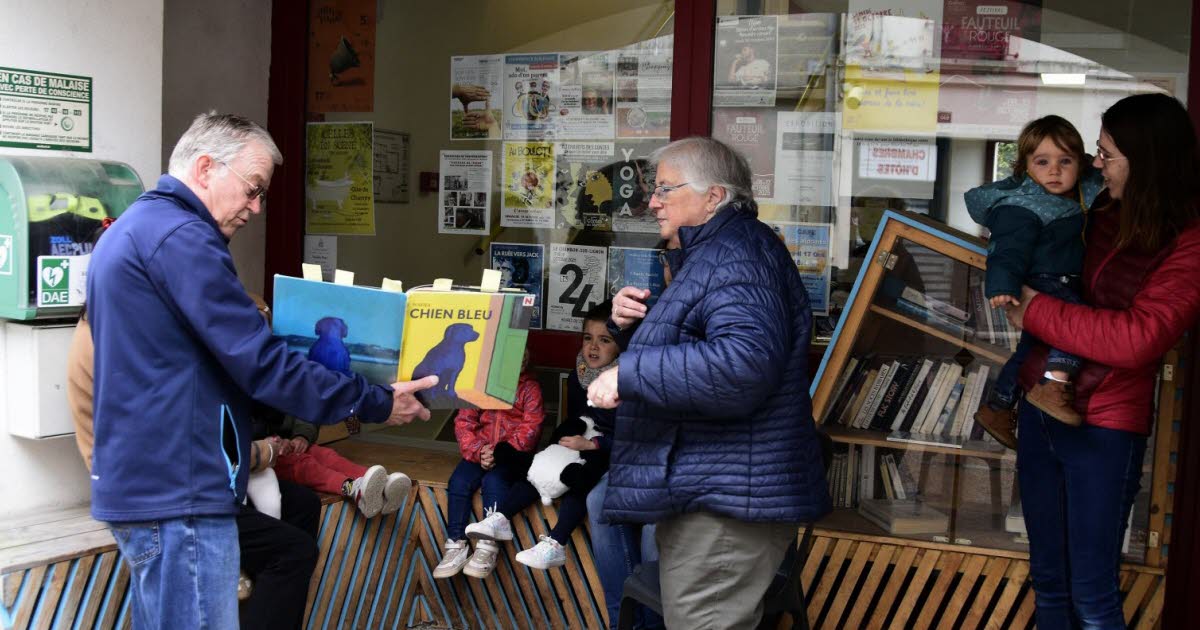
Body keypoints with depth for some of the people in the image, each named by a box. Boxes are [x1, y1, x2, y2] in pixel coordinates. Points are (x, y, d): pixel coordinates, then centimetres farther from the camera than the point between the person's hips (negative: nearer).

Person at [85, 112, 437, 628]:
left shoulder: (131, 229, 16)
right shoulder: (181, 237, -17)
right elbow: (260, 364, -20)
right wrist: (375, 404, -13)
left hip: (140, 482, 11)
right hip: (179, 492, -11)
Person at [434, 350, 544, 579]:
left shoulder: (530, 387, -1)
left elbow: (531, 427, -10)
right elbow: (464, 421, 3)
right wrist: (477, 451, -15)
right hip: (480, 450, 4)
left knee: (494, 481, -31)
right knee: (458, 481, -22)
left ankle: (488, 546, -27)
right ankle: (456, 545, -18)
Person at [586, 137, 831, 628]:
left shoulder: (735, 255, -17)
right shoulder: (710, 253, 19)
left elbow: (744, 363, -33)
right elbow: (681, 341, 28)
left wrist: (628, 375, -26)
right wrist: (631, 321, 6)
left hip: (726, 498, -12)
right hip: (706, 490, 12)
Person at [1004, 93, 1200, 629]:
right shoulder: (1104, 214, 3)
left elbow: (1137, 338, -26)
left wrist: (1037, 312, -18)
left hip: (1102, 428, -6)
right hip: (1040, 406, 6)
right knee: (1048, 580, 17)